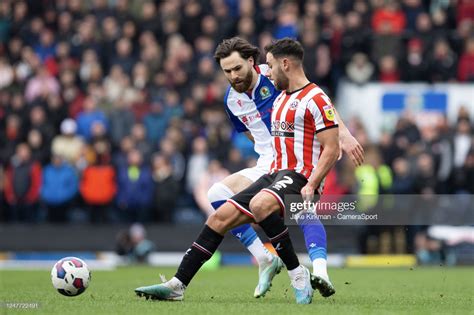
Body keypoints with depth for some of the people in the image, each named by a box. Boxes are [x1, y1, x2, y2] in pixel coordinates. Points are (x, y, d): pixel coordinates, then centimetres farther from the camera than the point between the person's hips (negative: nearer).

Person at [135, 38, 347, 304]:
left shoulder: (315, 99, -9)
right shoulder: (280, 99, 21)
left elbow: (332, 149, -14)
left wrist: (311, 185, -24)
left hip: (300, 176, -9)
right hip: (276, 174, 9)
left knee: (260, 204, -38)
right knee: (220, 217, 0)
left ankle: (298, 274, -27)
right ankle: (177, 285, 3)